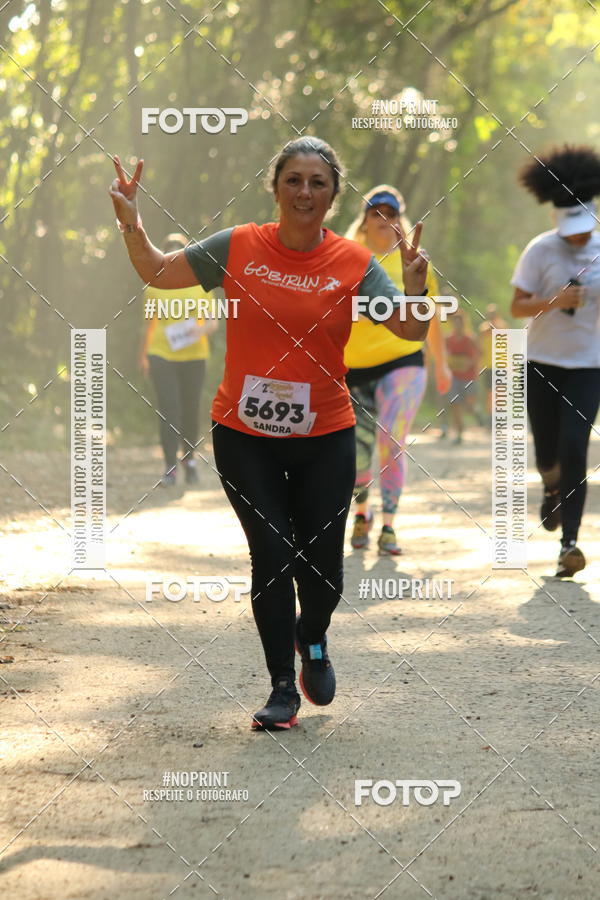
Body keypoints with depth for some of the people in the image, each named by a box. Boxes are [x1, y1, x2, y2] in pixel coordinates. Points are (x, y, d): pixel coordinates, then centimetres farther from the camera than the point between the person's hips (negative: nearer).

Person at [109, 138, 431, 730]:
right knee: (272, 558, -2)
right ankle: (283, 688, 14)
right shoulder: (238, 247, -3)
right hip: (244, 436, 0)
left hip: (324, 438, 0)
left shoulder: (354, 263, -4)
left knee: (322, 569, 3)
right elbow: (157, 272, 7)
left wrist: (415, 285, -25)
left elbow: (411, 330, -6)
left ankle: (312, 640, 38)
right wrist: (131, 222, -8)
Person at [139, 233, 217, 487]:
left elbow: (212, 322, 1)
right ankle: (170, 469, -13)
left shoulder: (199, 285, 2)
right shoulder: (155, 287, 3)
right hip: (162, 356, -1)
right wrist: (143, 355, 18)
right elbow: (150, 323, 13)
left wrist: (202, 330, -22)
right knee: (169, 410, -13)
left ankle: (188, 457, 35)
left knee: (191, 410, 9)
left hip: (193, 356, 1)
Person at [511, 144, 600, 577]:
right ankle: (553, 490, 43)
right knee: (548, 454, 5)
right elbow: (517, 307, -8)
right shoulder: (541, 250, -8)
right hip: (543, 362, 0)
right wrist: (554, 302, -23)